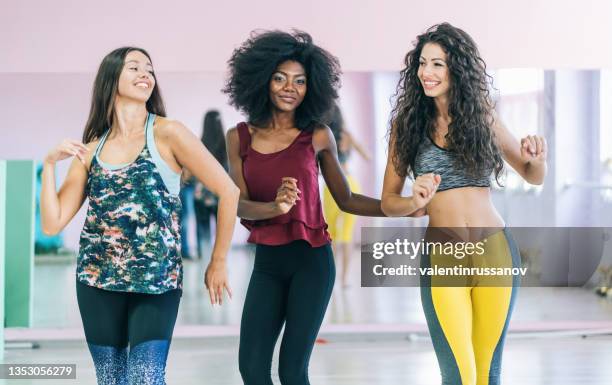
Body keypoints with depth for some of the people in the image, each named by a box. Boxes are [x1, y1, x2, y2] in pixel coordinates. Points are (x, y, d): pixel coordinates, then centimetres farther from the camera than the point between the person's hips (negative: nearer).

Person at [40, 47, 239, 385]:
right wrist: (50, 164, -7)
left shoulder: (167, 134, -6)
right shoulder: (91, 148, 7)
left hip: (157, 280, -4)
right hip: (98, 280, 4)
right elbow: (52, 224, 4)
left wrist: (218, 262, 0)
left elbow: (228, 192, -6)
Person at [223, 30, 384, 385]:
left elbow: (346, 200, 6)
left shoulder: (318, 136, -2)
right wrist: (275, 207, -29)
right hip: (266, 262, 3)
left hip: (311, 260, -2)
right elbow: (239, 205, -7)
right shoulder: (239, 137, 2)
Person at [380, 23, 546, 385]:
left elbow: (534, 177, 15)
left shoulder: (483, 117, 5)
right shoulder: (408, 123, 1)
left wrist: (536, 159, -7)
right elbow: (388, 201, 3)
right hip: (442, 258, -1)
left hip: (496, 249, 2)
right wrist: (414, 202, -18)